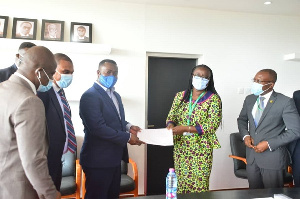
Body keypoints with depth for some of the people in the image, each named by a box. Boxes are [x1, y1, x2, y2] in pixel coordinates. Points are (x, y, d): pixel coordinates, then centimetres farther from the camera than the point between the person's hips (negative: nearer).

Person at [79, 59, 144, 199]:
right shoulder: (90, 96, -17)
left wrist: (128, 127, 0)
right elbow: (98, 127, -25)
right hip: (98, 159, -8)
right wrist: (127, 137, -20)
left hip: (114, 157, 9)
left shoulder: (116, 95, 14)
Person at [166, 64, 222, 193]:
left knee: (199, 185, 1)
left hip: (201, 148, -3)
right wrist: (170, 124, -13)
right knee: (181, 182, 10)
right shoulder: (180, 96, 6)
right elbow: (171, 116, 12)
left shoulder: (213, 99, -6)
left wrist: (185, 128, -20)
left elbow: (213, 125, -13)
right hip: (180, 147, 3)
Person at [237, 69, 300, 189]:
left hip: (273, 159, -5)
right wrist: (245, 135, -3)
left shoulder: (285, 102, -13)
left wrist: (269, 144, -17)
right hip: (251, 156, 5)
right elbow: (242, 119, 17)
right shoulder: (249, 99, 4)